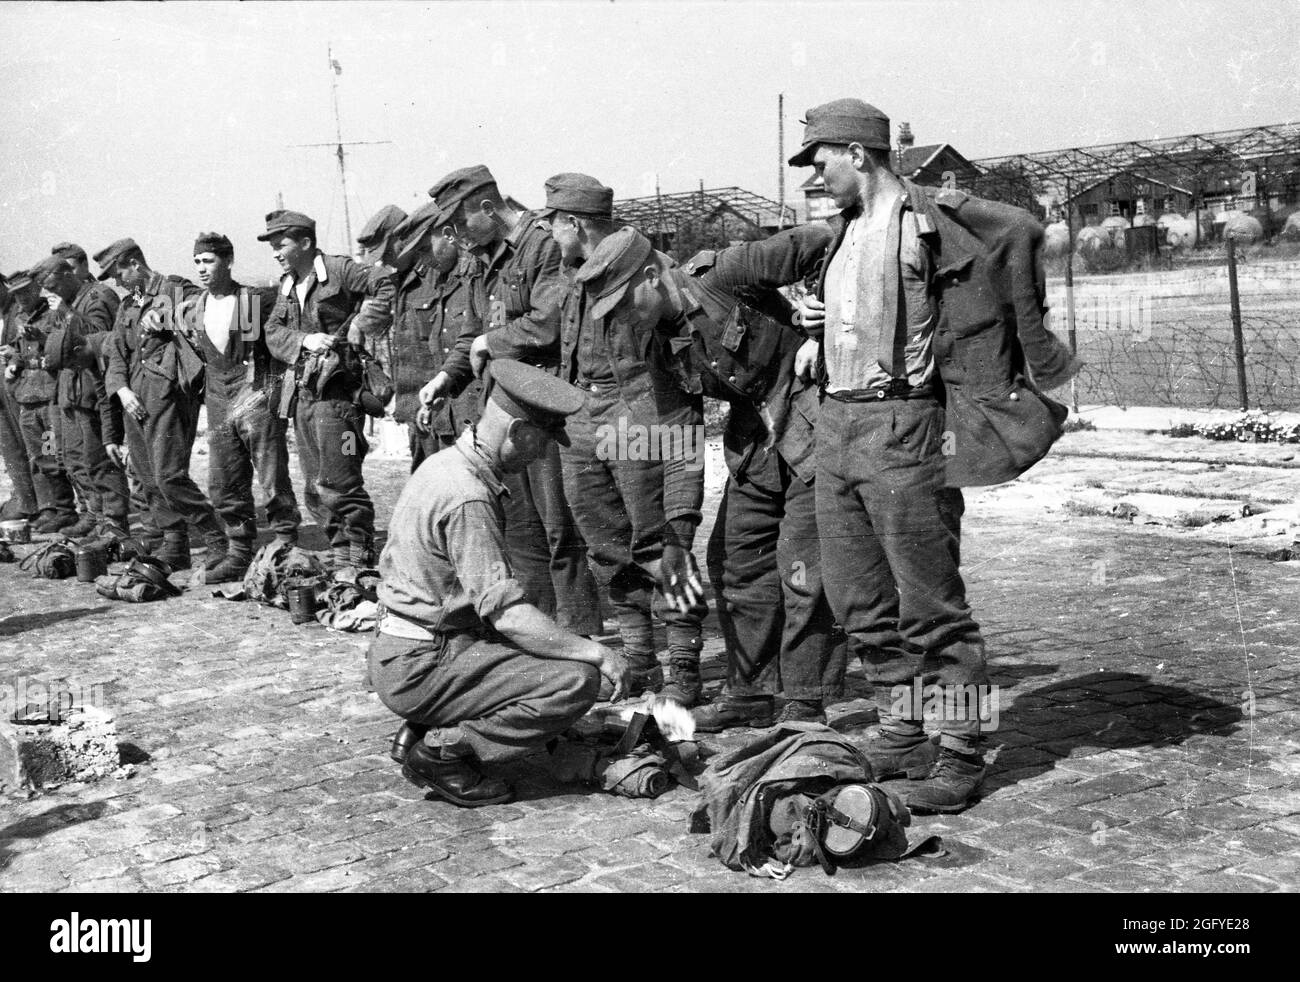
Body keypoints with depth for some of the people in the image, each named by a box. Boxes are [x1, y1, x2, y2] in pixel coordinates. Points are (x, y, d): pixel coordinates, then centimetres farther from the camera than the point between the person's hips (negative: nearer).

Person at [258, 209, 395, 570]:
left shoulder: (340, 270, -5)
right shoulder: (287, 285, 18)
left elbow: (388, 284, -14)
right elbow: (273, 333, 9)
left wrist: (363, 323, -17)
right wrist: (304, 339, -9)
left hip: (336, 392, -8)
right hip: (304, 394, 8)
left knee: (338, 484, -8)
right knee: (314, 489, 12)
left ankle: (359, 561, 0)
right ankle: (340, 557, 21)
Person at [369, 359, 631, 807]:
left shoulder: (444, 463, 9)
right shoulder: (468, 498, -22)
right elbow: (506, 612, -24)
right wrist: (595, 652, -15)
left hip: (396, 648, 10)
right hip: (419, 668, -10)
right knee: (577, 680, -15)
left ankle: (421, 731, 13)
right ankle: (442, 752, -8)